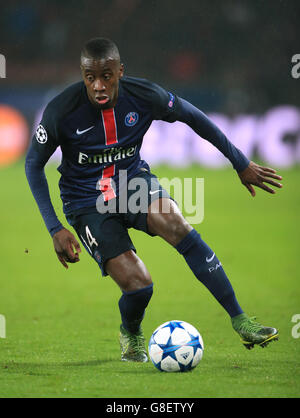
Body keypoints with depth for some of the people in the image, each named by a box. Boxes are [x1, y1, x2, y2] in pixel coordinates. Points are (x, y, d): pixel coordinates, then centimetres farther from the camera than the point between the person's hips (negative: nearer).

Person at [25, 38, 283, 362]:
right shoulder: (61, 111, -22)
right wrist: (55, 229, -13)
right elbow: (34, 164, -7)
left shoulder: (145, 96, -16)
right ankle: (130, 333, 19)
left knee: (175, 223, -31)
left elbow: (192, 116, 2)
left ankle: (240, 320, -26)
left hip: (133, 181, 2)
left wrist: (241, 164, 9)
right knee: (138, 286, -20)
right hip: (86, 201, -2)